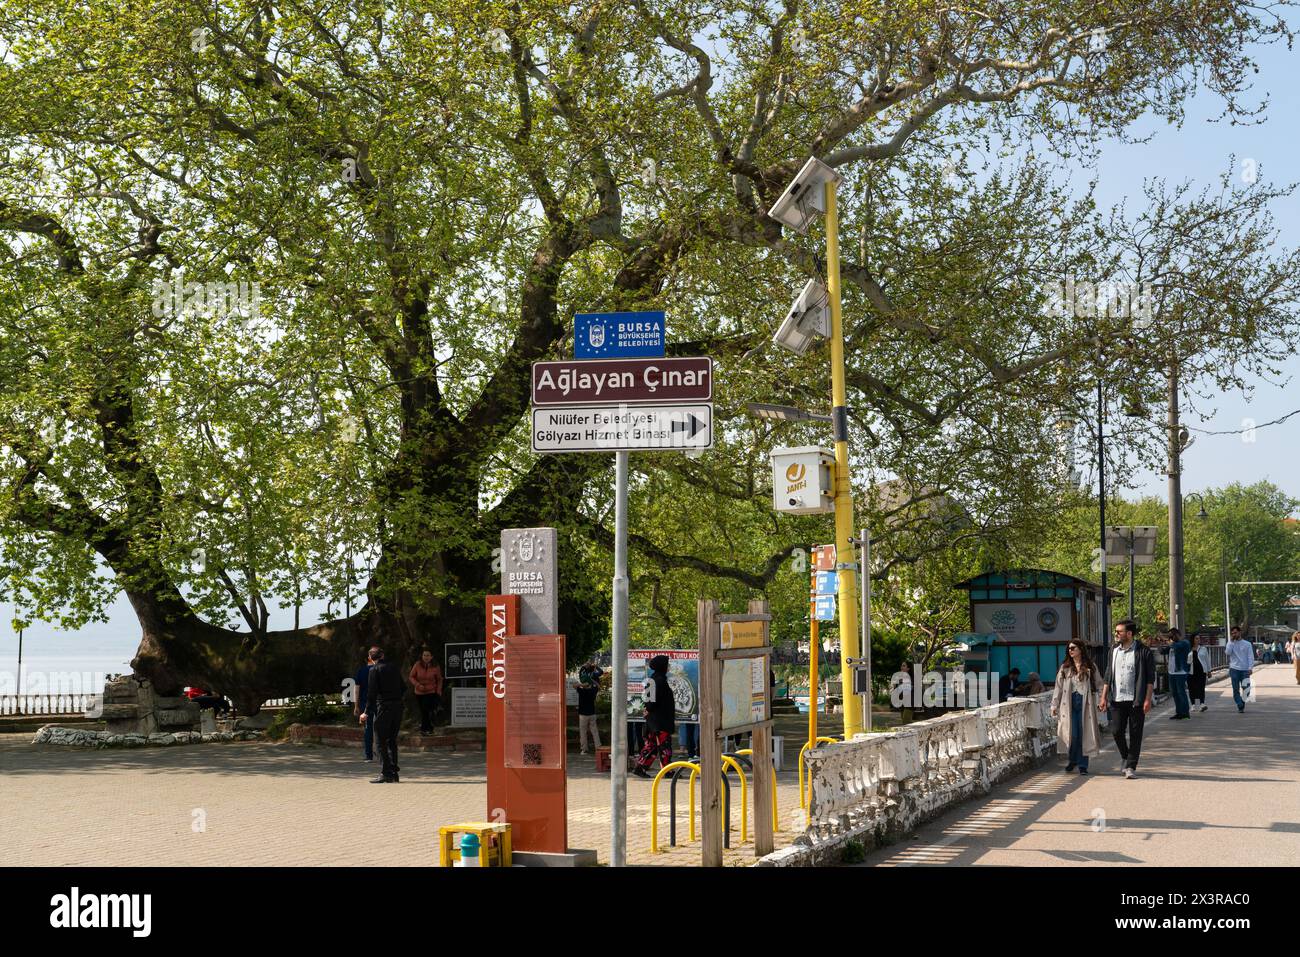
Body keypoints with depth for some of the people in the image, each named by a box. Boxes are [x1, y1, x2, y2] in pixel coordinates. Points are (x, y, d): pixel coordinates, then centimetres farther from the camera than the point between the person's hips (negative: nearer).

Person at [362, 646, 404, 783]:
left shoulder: (375, 670, -7)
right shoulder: (394, 667, 11)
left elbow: (372, 693, -11)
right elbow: (403, 688, 13)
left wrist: (367, 712, -9)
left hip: (383, 707, -6)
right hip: (397, 707, 6)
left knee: (381, 742, -1)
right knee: (392, 740, 14)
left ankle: (386, 774, -5)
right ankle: (394, 773, 13)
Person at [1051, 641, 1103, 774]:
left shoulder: (1090, 667, 6)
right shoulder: (1065, 668, 10)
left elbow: (1099, 686, 6)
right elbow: (1058, 687, 11)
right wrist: (1054, 705, 8)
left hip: (1085, 704, -1)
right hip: (1069, 704, 1)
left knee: (1084, 735, -1)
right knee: (1071, 734, -4)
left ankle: (1082, 765, 7)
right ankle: (1072, 760, 16)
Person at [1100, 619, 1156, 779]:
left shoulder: (1144, 652, -6)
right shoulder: (1114, 650, 9)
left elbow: (1150, 678, -6)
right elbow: (1108, 675, 14)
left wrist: (1148, 699, -13)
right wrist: (1104, 697, 10)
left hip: (1136, 700, -4)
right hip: (1118, 699, 5)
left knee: (1135, 734, 0)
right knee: (1117, 731, 4)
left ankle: (1131, 766, 7)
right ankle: (1125, 758, 28)